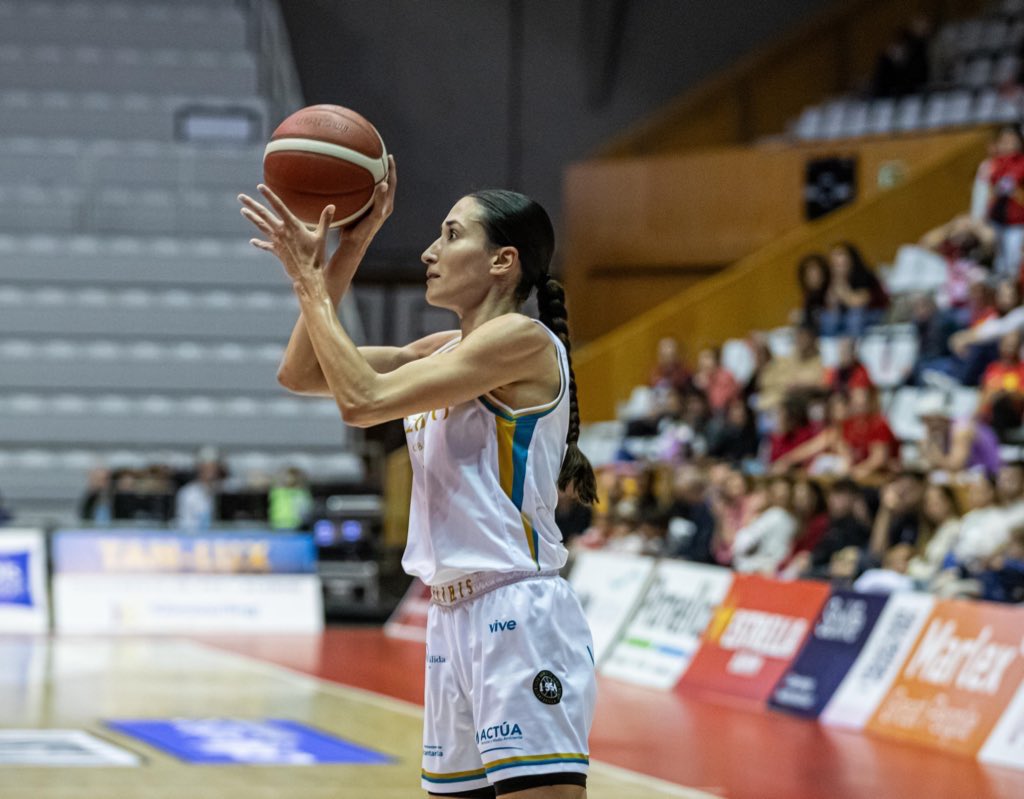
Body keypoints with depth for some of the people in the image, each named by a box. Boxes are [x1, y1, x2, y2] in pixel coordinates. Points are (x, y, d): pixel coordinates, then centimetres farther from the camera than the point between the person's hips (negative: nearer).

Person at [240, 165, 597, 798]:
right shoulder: (444, 351, 16)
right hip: (454, 622, 9)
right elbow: (301, 373, 15)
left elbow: (362, 400, -17)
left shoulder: (522, 340, -10)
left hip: (520, 620, -9)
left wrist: (310, 282, -7)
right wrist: (348, 251, 8)